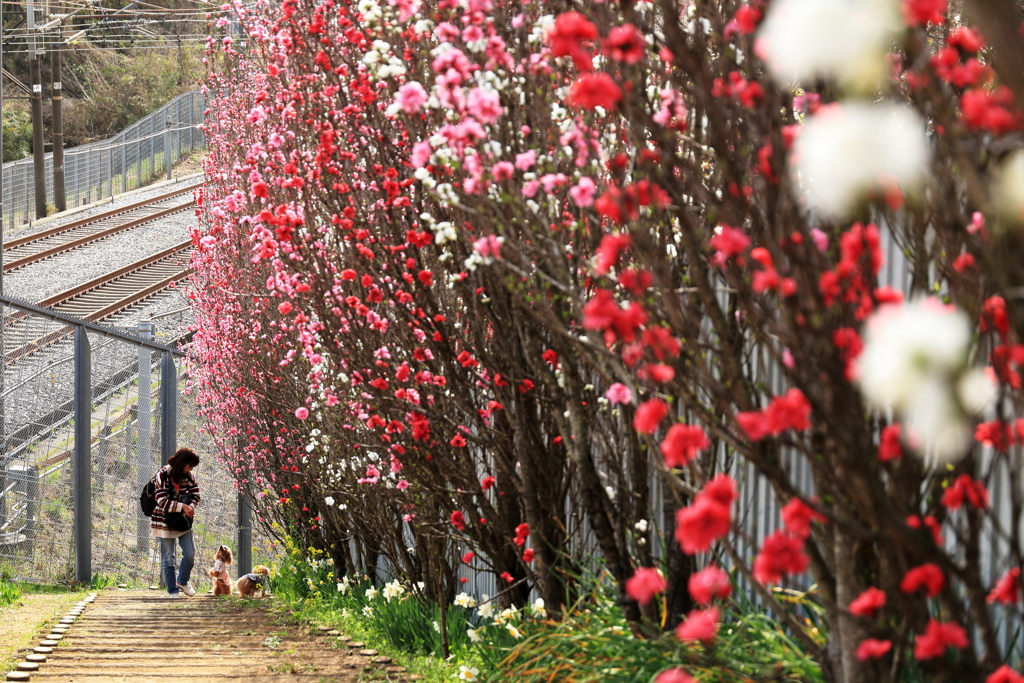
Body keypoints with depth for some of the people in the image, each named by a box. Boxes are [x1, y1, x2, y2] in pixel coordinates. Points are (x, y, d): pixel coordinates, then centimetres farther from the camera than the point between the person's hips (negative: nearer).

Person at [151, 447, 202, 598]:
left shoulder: (188, 475, -2)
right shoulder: (163, 475, -17)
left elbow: (195, 492, 7)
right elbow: (162, 501, -20)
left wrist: (191, 507, -14)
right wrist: (183, 507, -26)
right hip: (165, 521, -4)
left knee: (190, 554, 1)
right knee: (168, 558, 2)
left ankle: (183, 581, 27)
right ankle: (173, 591, 12)